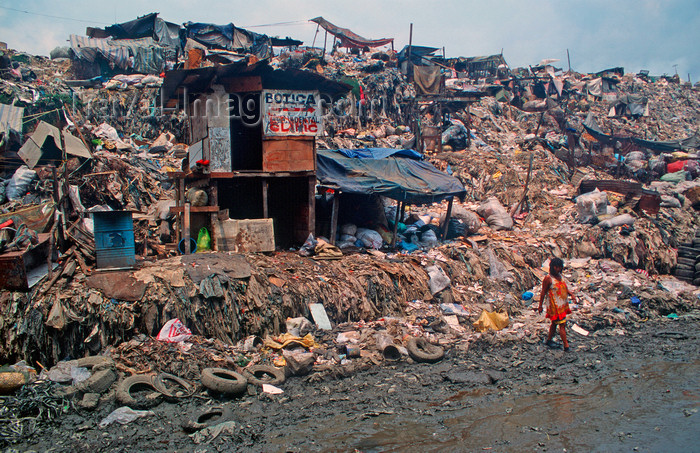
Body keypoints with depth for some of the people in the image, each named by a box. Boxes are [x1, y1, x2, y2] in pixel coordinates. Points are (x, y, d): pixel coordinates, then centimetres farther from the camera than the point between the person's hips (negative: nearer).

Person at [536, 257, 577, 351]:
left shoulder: (560, 276, 8)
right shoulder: (548, 279, -16)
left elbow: (565, 288, 15)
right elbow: (543, 292, -11)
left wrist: (572, 294, -4)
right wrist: (540, 306, -8)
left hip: (563, 304, 8)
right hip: (555, 306, -8)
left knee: (555, 323, 20)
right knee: (562, 325, -8)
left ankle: (549, 340, 34)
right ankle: (566, 346, -3)